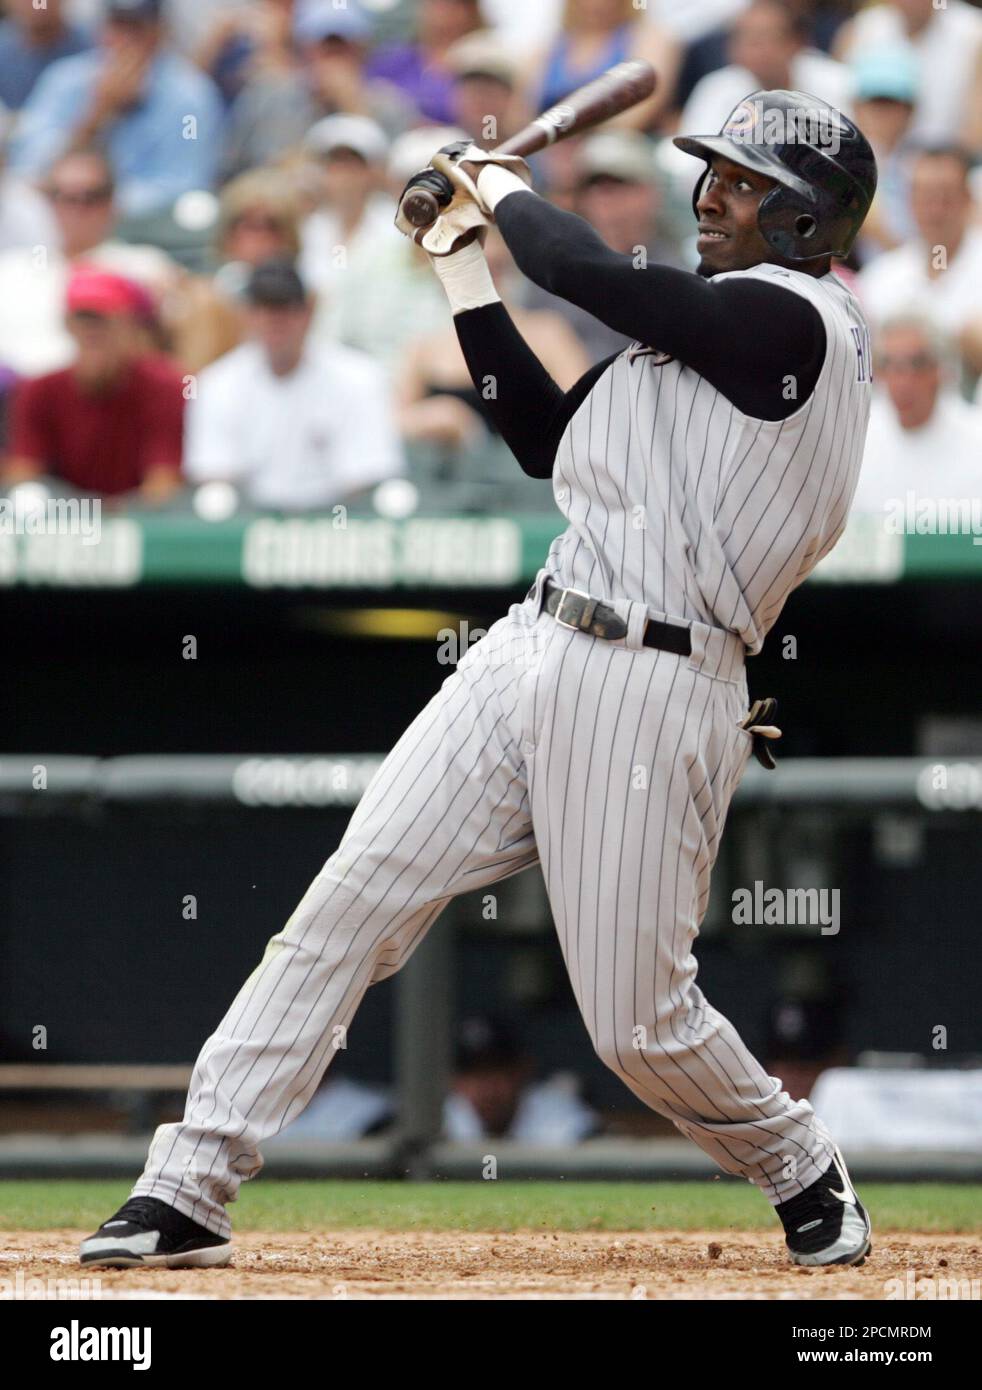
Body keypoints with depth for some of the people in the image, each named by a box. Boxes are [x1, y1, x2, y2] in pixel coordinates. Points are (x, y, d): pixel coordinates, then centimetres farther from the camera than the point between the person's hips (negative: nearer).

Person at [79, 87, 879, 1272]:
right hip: (532, 651, 9)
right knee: (346, 907, -3)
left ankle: (806, 1179, 25)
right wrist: (466, 269, 22)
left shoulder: (794, 321, -10)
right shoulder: (705, 322, 20)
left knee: (639, 1024, -4)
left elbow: (594, 277, -18)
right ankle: (187, 1192, -5)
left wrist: (506, 193, 1)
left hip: (653, 696, -8)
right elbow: (549, 440, 24)